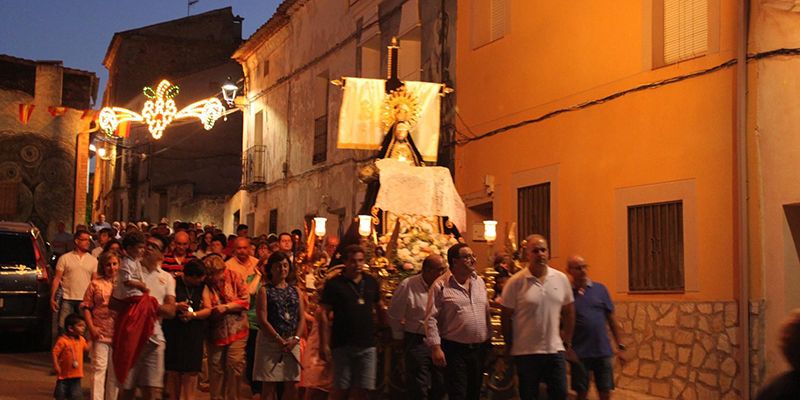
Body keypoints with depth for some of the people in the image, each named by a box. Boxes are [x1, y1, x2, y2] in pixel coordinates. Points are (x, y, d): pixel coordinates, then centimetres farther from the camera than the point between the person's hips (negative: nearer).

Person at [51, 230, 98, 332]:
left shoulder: (93, 260, 9)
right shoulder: (64, 258, 3)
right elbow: (57, 279, 2)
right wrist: (52, 298, -5)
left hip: (85, 301, 2)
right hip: (67, 300, -2)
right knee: (63, 327, -1)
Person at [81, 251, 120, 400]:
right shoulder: (96, 284, 5)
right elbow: (86, 307, 3)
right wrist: (91, 327, -7)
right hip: (100, 333, -2)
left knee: (115, 371, 9)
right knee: (99, 368, -5)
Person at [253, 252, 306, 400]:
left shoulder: (295, 290, 14)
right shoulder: (264, 290, 0)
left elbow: (302, 318, 9)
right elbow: (263, 320, -8)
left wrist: (295, 339, -7)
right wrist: (280, 340, -13)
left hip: (292, 343, 4)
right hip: (270, 341, -4)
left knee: (292, 386, 3)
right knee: (269, 386, -2)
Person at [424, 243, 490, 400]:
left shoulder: (480, 282, 10)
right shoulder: (441, 286, -8)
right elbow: (431, 319, -10)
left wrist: (488, 340, 15)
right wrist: (435, 347, -16)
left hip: (479, 349, 6)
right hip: (455, 350, -6)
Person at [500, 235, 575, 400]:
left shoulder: (561, 279, 2)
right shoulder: (515, 282, -9)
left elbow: (569, 311, 12)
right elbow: (506, 316, -2)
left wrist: (567, 341, 10)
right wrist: (509, 346, 1)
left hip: (555, 349, 3)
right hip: (526, 352, -3)